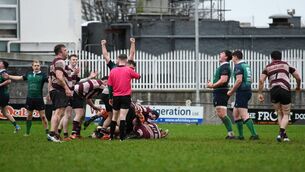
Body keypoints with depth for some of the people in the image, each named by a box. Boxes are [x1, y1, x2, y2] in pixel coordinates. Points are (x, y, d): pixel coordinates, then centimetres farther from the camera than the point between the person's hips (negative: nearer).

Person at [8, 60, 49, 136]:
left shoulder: (42, 75, -5)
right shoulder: (29, 74, 8)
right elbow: (20, 78, 22)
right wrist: (9, 76, 27)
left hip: (39, 99, -4)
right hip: (30, 98, 4)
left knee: (43, 116, -5)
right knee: (29, 115, 12)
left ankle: (47, 132, -1)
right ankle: (27, 132, 22)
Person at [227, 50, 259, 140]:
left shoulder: (238, 66, -11)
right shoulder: (246, 65, 17)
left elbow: (239, 80, -21)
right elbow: (250, 80, 21)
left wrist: (231, 91, -12)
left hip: (242, 92, -10)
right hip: (247, 90, 10)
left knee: (244, 115, -12)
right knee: (235, 113, 17)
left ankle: (254, 134, -20)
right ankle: (240, 135, 18)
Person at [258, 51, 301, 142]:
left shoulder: (268, 67, 18)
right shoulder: (286, 65, 19)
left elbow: (261, 80, 3)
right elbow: (298, 77, 16)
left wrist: (260, 93, 7)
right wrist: (298, 87, 34)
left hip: (273, 91, 1)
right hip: (285, 90, -1)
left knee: (279, 114, 18)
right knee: (286, 114, 8)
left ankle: (284, 135, 11)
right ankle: (281, 133, -14)